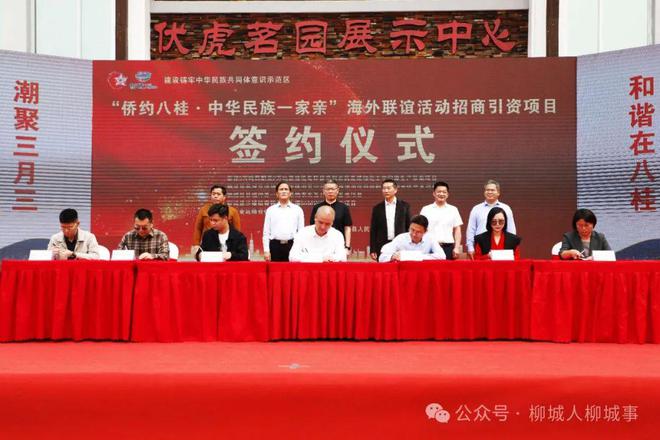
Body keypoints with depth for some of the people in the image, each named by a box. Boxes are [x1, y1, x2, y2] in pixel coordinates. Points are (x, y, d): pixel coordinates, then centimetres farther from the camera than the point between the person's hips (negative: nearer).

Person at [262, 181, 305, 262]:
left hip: (292, 244, 0)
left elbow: (301, 231, 8)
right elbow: (266, 232, 8)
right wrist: (266, 250, 0)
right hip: (275, 245, 0)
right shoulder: (270, 210, 10)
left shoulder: (298, 209, 9)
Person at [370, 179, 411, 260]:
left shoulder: (404, 206, 7)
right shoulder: (377, 208, 8)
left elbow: (409, 227, 7)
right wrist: (372, 250, 1)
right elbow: (373, 230, 8)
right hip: (382, 247, 1)